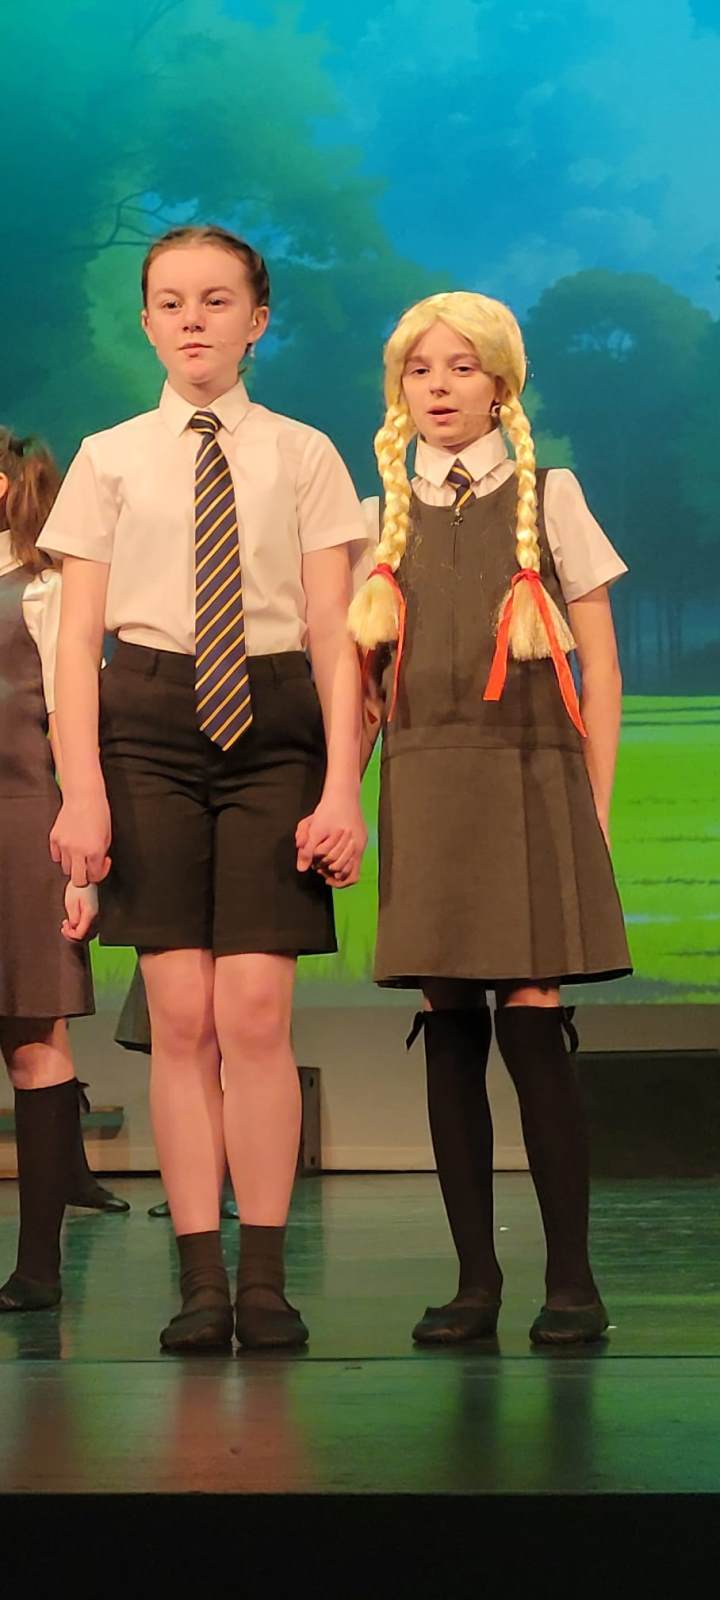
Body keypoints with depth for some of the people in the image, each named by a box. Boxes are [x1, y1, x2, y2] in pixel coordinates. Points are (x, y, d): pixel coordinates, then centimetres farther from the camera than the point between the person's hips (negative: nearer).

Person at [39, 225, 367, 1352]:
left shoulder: (302, 457, 8)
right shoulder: (109, 461, 10)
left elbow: (335, 635, 4)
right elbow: (78, 639, 6)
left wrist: (343, 787, -5)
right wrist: (82, 789, -5)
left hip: (272, 724, -1)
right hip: (149, 725, 1)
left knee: (256, 1014, -8)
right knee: (180, 1017, -4)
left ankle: (266, 1282, -1)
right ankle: (201, 1281, 1)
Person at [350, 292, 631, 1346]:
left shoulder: (550, 499, 7)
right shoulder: (384, 516, 13)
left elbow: (599, 671, 6)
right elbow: (361, 677, 13)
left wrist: (594, 810, 1)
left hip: (531, 784, -2)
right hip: (423, 792, 3)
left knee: (532, 1025, -11)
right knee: (449, 1036, 0)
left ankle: (572, 1279, -4)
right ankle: (475, 1278, 6)